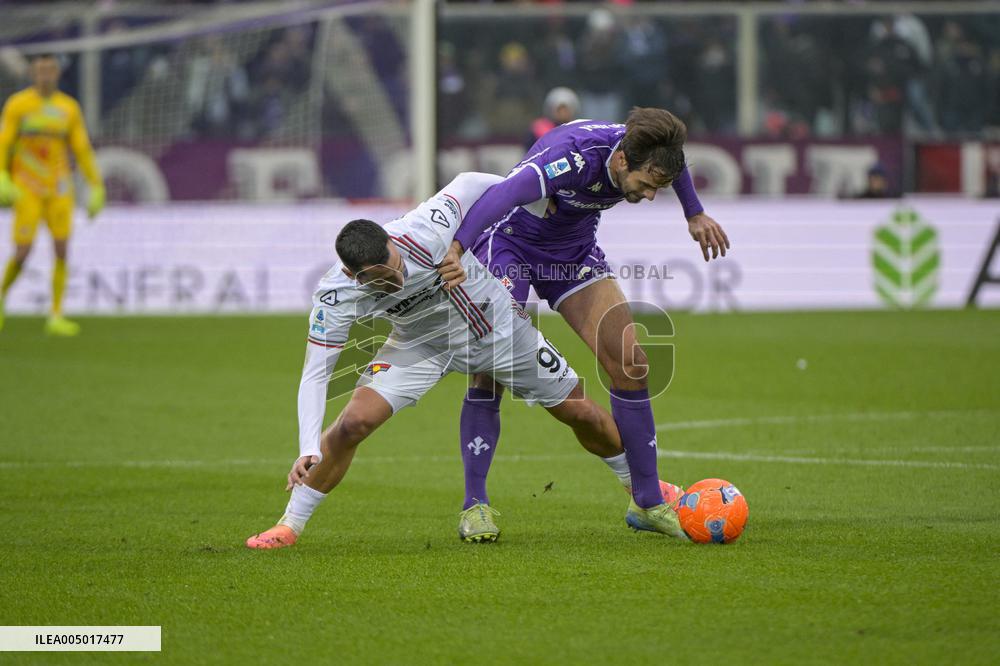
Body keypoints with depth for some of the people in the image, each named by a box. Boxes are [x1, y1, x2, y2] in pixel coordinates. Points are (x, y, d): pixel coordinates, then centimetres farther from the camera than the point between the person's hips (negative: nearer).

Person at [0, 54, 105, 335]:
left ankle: (56, 317, -2)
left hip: (59, 189, 3)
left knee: (62, 249, -8)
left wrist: (97, 188, 4)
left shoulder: (69, 107, 5)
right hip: (27, 190, -3)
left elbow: (82, 150, 8)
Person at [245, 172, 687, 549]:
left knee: (577, 409, 8)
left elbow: (470, 184, -16)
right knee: (354, 421, -21)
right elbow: (314, 374, -25)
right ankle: (289, 526, -3)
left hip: (497, 326, 1)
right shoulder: (336, 296, -31)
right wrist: (308, 449, -35)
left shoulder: (425, 231, -35)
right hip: (421, 344, 0)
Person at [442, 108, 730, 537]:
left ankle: (647, 501, 5)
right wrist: (456, 250, -67)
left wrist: (695, 215, 24)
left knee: (629, 362, -4)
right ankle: (474, 505, -7)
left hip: (574, 251, 6)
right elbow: (502, 194, -53)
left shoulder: (647, 154, -17)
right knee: (491, 371, -16)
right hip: (510, 243, -6)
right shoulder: (573, 156, -38)